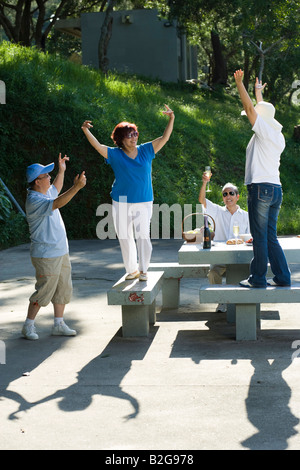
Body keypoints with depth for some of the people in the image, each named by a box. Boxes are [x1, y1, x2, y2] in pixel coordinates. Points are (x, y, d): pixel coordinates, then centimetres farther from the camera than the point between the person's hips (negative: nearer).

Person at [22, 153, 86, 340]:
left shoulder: (45, 191, 9)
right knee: (43, 292, -2)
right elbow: (57, 203, -38)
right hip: (46, 255, -10)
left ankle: (59, 324, 23)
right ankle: (28, 326, 12)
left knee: (63, 288, 13)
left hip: (60, 251, 10)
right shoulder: (34, 200, -22)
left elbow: (56, 190, 34)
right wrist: (77, 187, -45)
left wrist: (62, 170, 30)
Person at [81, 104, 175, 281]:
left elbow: (164, 138, 4)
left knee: (143, 235, -7)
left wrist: (171, 120, -6)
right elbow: (97, 145, -10)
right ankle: (132, 270, 19)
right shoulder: (115, 154, 0)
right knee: (125, 237, 6)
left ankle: (143, 270, 7)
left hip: (144, 202, 0)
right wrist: (86, 131, -24)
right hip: (122, 203, 0)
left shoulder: (146, 150, 4)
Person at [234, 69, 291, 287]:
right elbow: (264, 110, 34)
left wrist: (240, 84, -3)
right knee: (271, 237, 11)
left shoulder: (264, 131, -4)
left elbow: (250, 108, -10)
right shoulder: (278, 136, 18)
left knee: (260, 237, -5)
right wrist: (259, 92, 48)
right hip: (276, 189, 9)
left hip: (261, 188, -8)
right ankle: (282, 277, 10)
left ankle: (258, 278, -2)